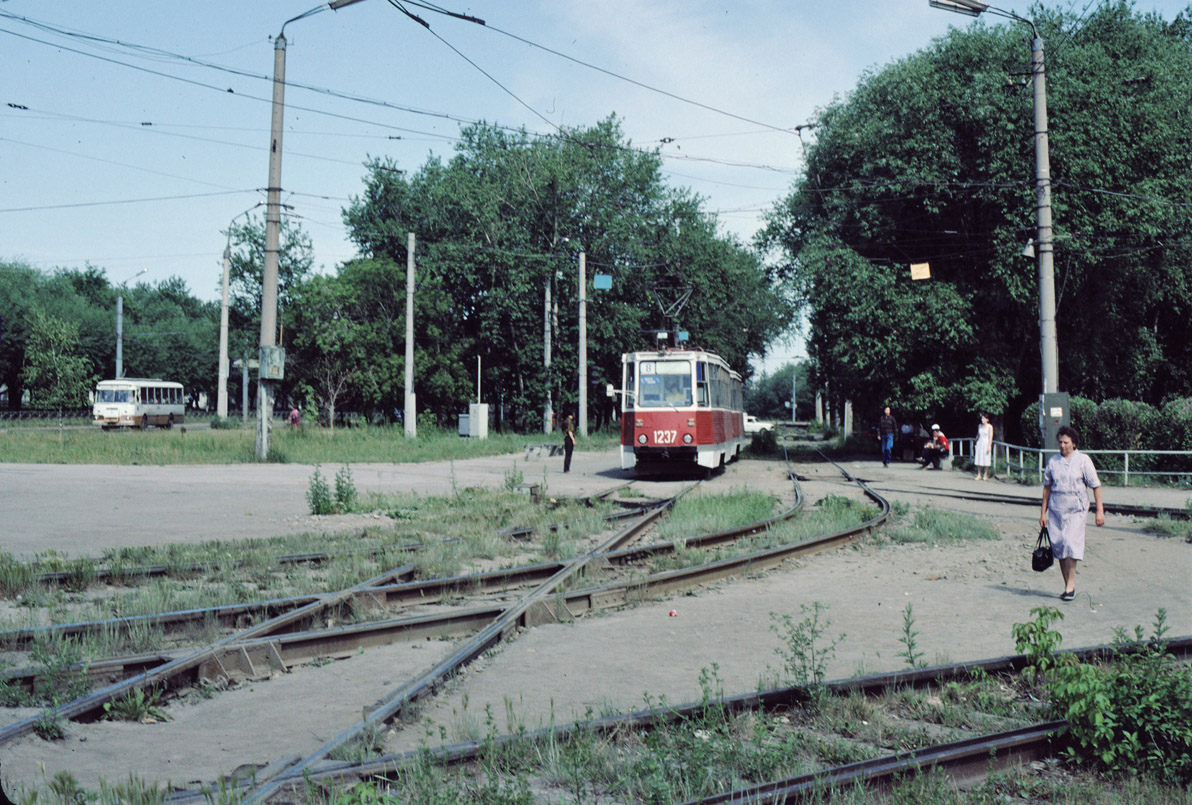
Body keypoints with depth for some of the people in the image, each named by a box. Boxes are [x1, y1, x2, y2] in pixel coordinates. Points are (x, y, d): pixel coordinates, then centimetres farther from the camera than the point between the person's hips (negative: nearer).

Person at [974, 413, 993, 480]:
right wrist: (976, 443, 14)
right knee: (979, 459, 1)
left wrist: (989, 446, -13)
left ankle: (985, 475, 4)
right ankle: (979, 475, 6)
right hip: (979, 443, 4)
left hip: (986, 444, -4)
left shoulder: (989, 426, -4)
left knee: (986, 460, -2)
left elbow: (990, 437, -7)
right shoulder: (979, 426, 10)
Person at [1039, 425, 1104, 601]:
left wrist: (1100, 510, -4)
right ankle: (1067, 586, 13)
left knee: (1071, 543, -17)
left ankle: (1071, 584, -10)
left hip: (1076, 510, -4)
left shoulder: (1083, 460, -1)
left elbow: (1095, 486, 0)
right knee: (1058, 546, 4)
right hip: (1056, 511, 4)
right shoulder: (1053, 461, 7)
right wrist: (1043, 512, 12)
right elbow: (1047, 487, 13)